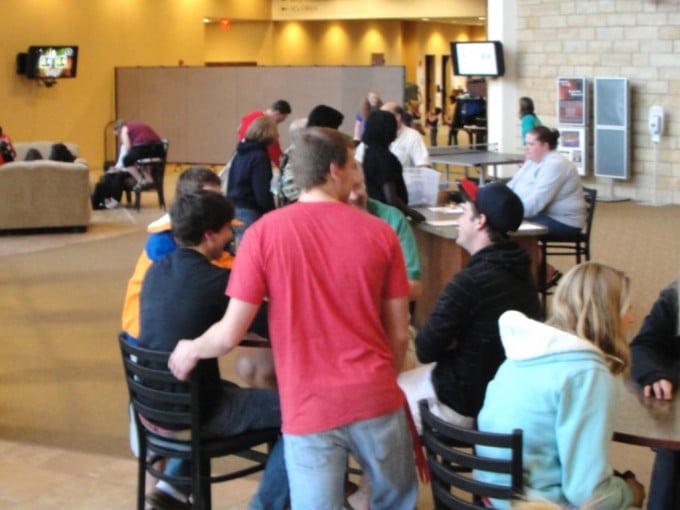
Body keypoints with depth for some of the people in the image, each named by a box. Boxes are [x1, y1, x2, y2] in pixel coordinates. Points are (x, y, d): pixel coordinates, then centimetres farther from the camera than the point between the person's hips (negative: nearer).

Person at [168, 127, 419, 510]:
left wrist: (190, 350, 16)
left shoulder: (264, 233, -6)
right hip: (375, 399, 1)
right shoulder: (380, 233, -2)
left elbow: (230, 335, -6)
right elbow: (400, 335, 4)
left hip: (309, 407, -1)